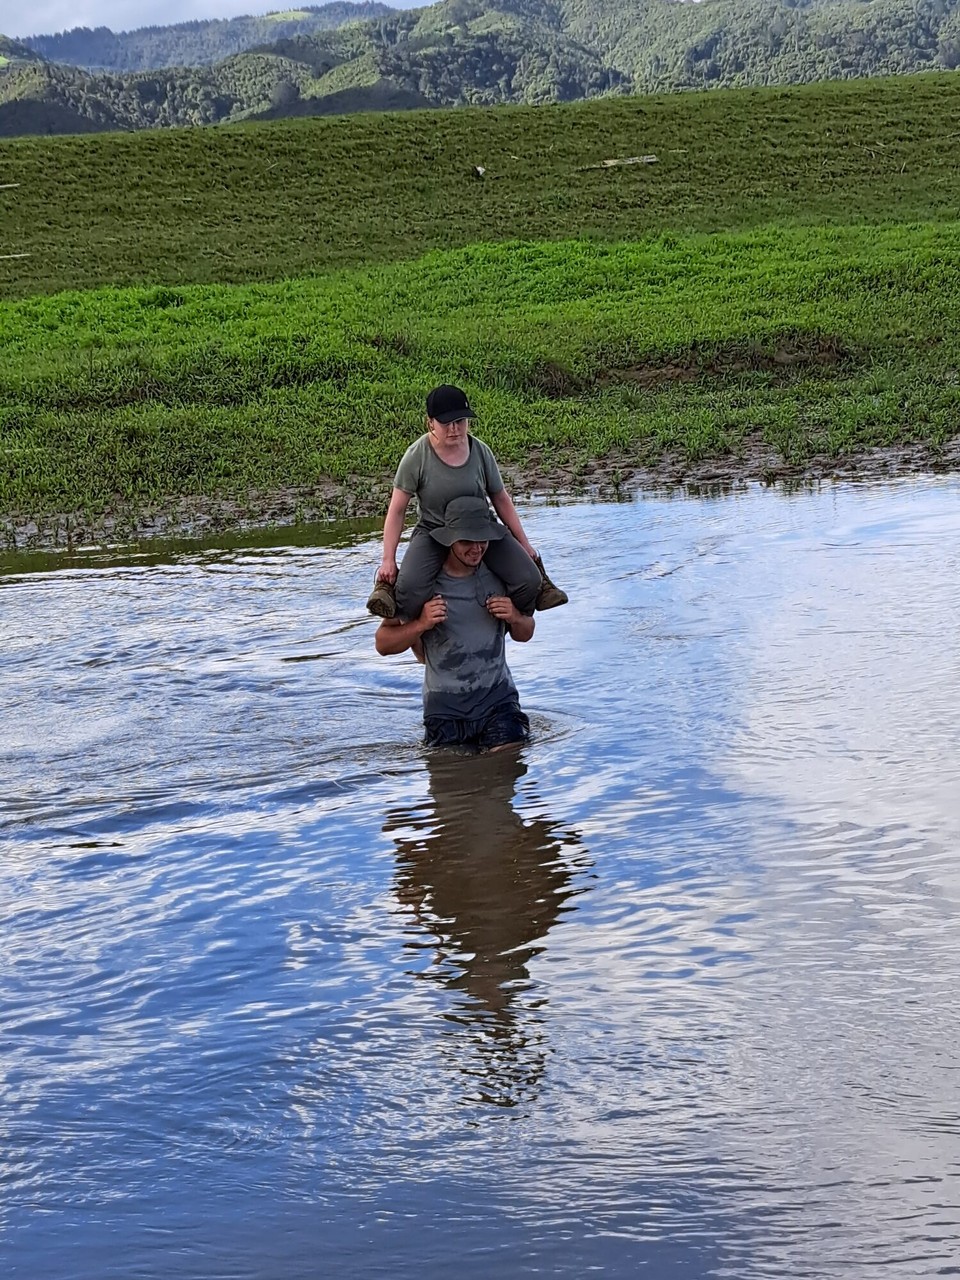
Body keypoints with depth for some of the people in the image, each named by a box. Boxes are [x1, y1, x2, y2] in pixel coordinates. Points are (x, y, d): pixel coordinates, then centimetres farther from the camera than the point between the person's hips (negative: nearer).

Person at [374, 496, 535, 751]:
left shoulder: (499, 577, 1)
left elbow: (525, 634, 14)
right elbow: (383, 643, -6)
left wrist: (515, 617, -9)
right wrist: (421, 624, -23)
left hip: (498, 699, 1)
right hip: (445, 708, -1)